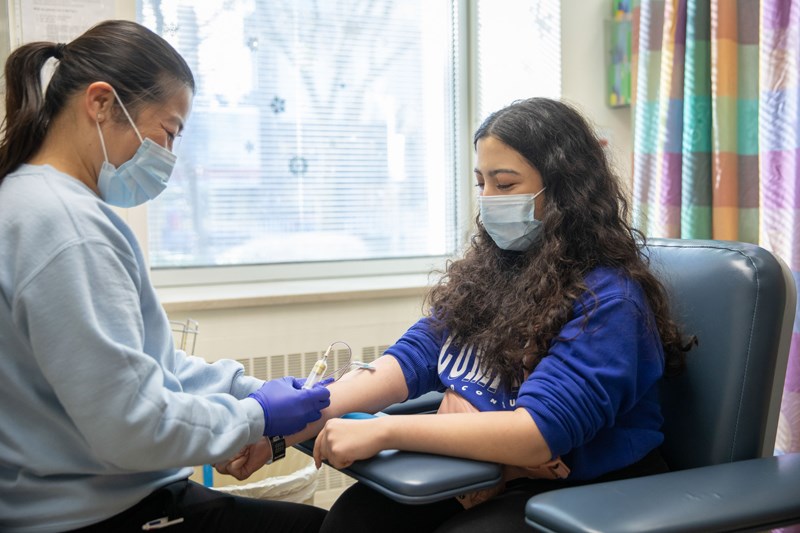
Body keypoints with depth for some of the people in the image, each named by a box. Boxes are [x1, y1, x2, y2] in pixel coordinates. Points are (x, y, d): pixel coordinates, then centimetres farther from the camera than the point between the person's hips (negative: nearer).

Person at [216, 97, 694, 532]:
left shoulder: (608, 298, -15)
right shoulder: (488, 269, 6)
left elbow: (539, 432, -24)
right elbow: (412, 359, -1)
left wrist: (383, 431, -27)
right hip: (476, 473, 6)